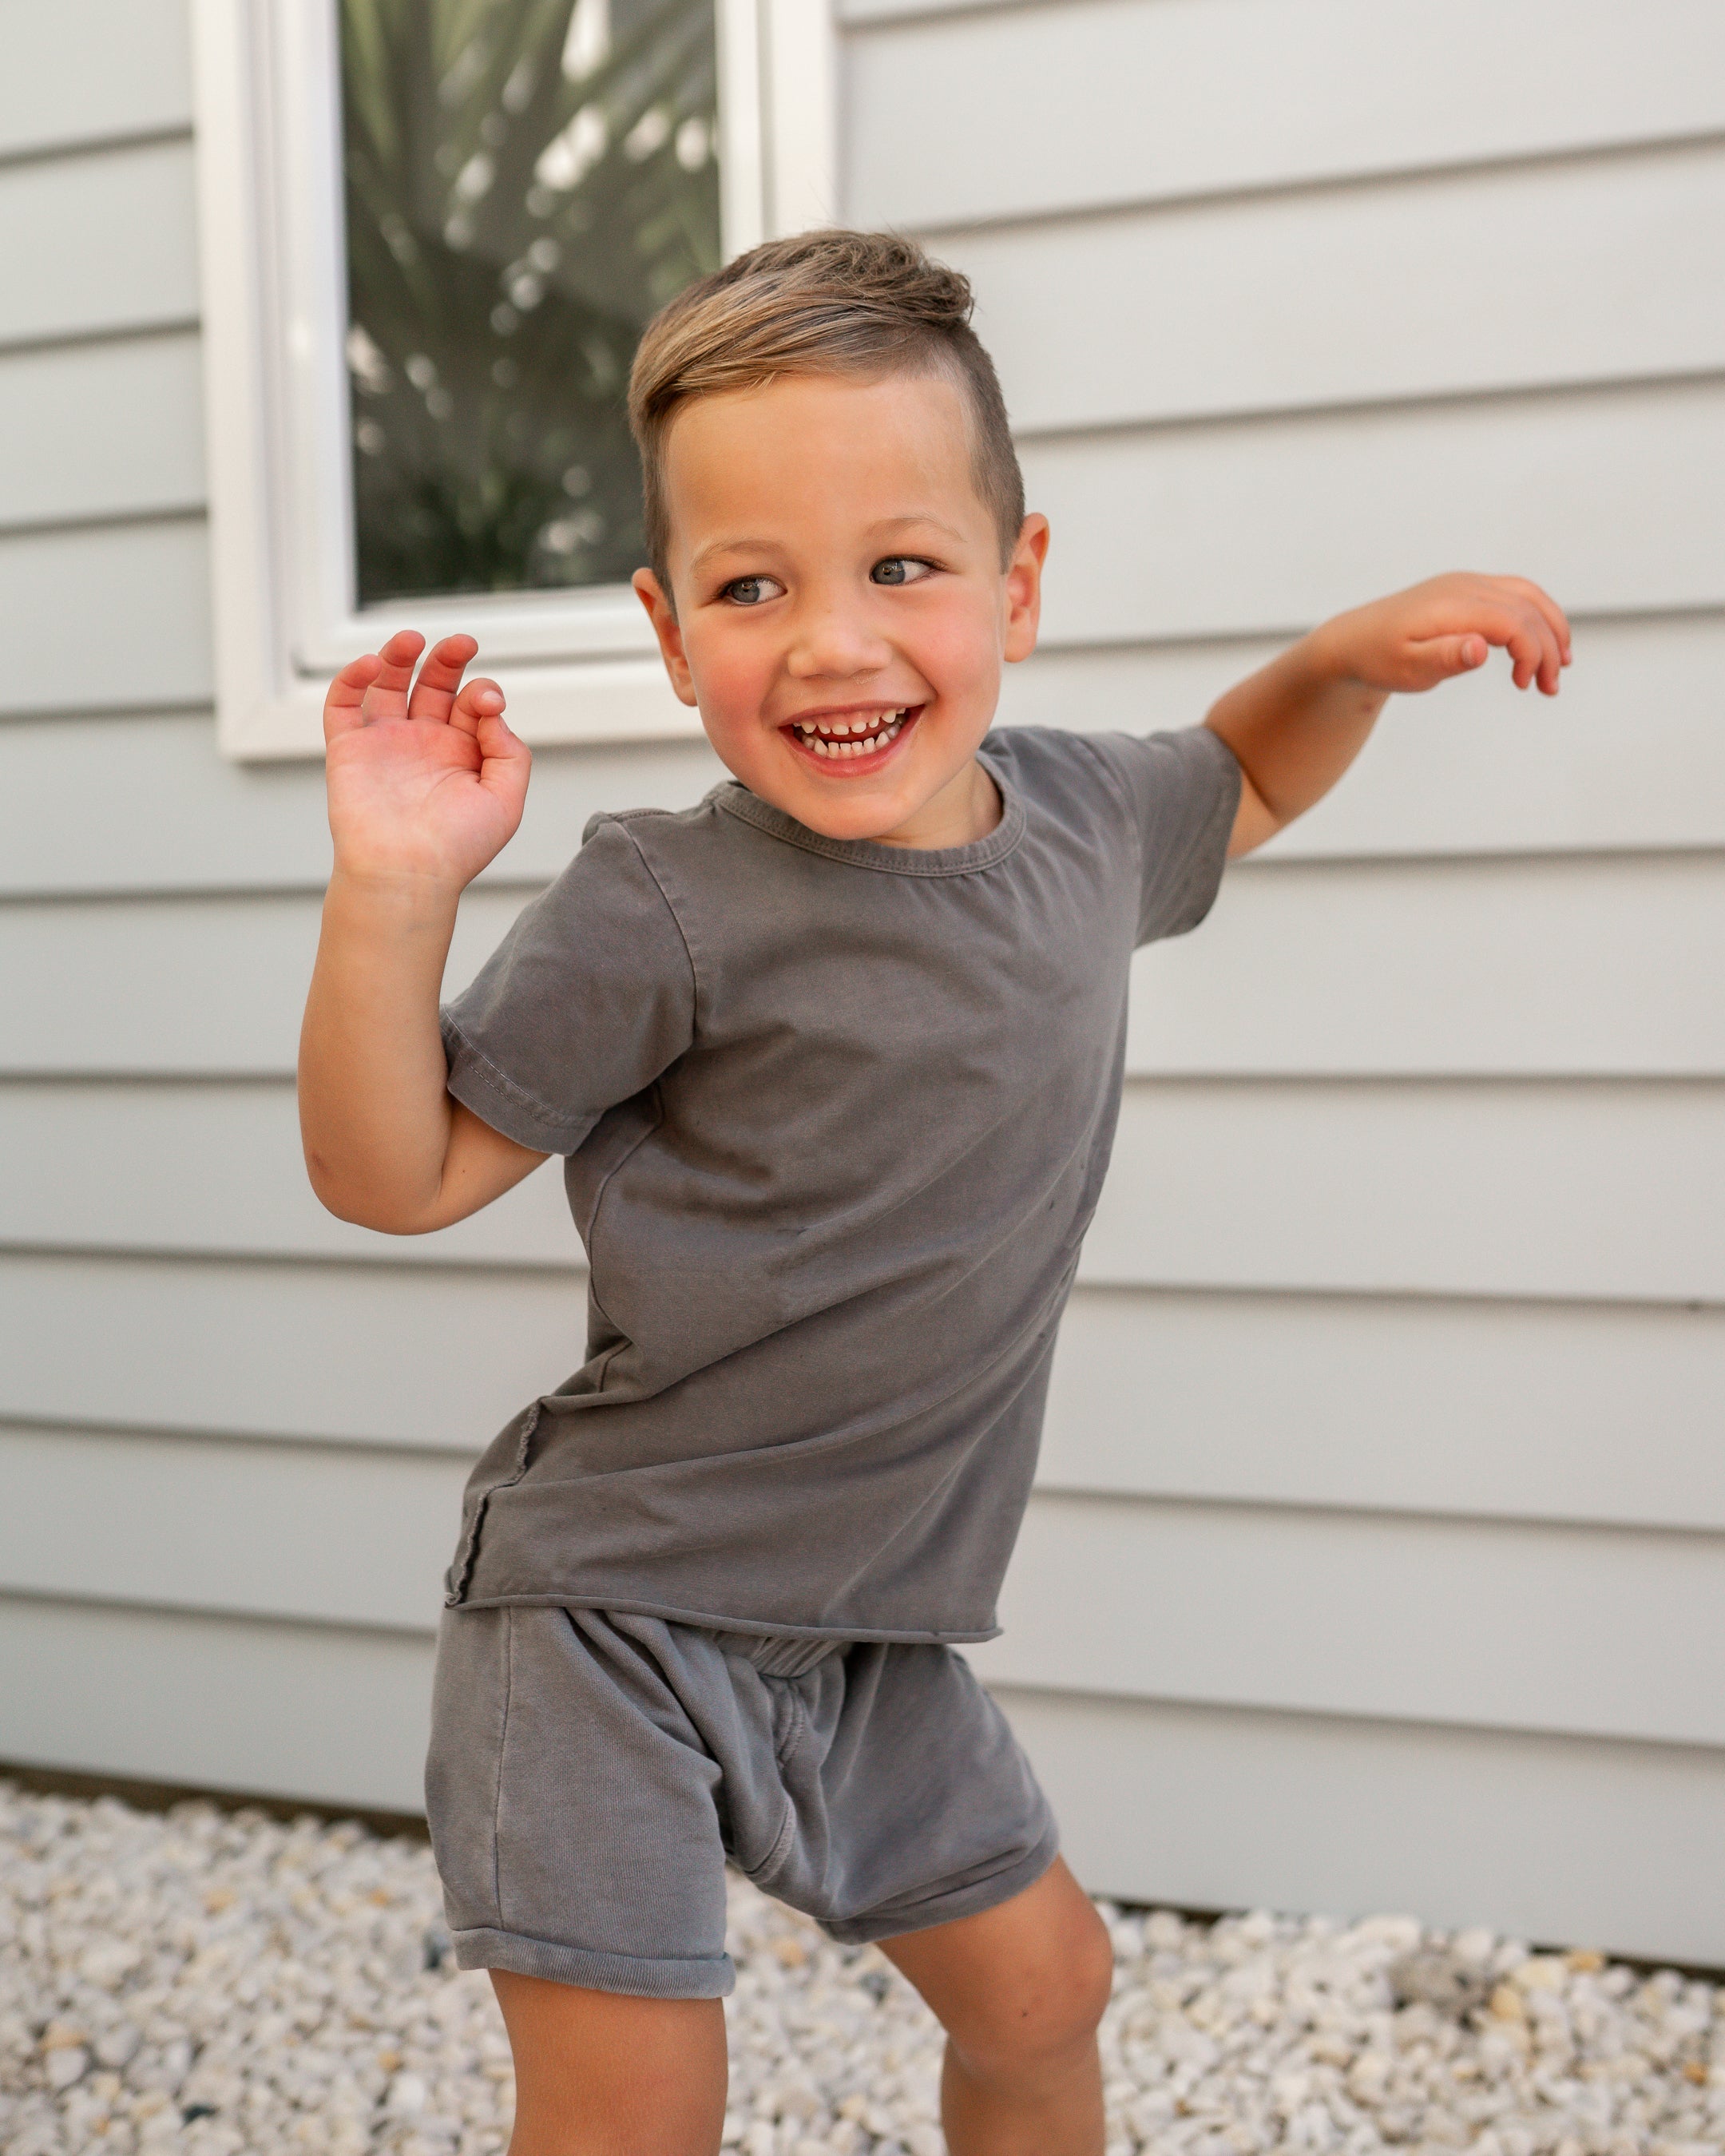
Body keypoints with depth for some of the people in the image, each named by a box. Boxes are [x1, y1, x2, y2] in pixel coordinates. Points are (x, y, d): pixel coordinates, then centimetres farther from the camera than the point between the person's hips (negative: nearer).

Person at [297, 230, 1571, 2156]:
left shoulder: (1074, 816, -2)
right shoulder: (666, 918, -21)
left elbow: (1235, 787, 22)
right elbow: (396, 1175, -14)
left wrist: (1357, 653, 4)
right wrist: (393, 894, -28)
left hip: (870, 1630, 6)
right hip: (609, 1613, -6)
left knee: (1041, 1988, 18)